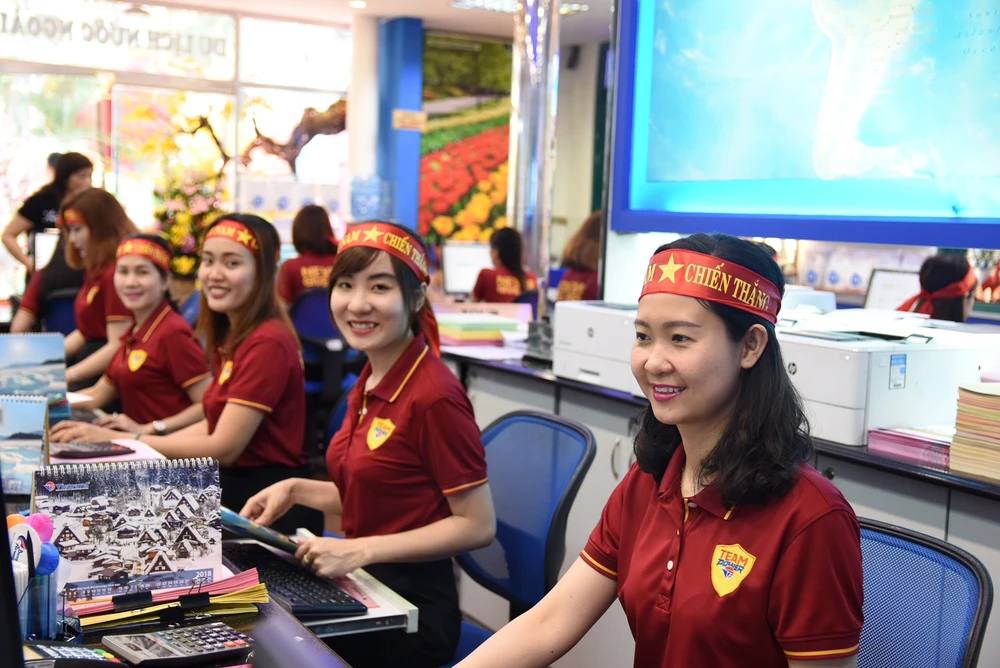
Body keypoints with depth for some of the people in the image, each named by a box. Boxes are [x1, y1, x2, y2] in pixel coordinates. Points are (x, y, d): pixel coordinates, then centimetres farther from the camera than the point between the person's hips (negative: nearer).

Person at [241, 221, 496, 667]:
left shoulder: (434, 396, -20)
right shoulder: (370, 384, 5)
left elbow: (476, 526, -17)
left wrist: (360, 551, -21)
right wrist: (295, 490, 4)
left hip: (411, 605, -7)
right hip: (363, 588, 7)